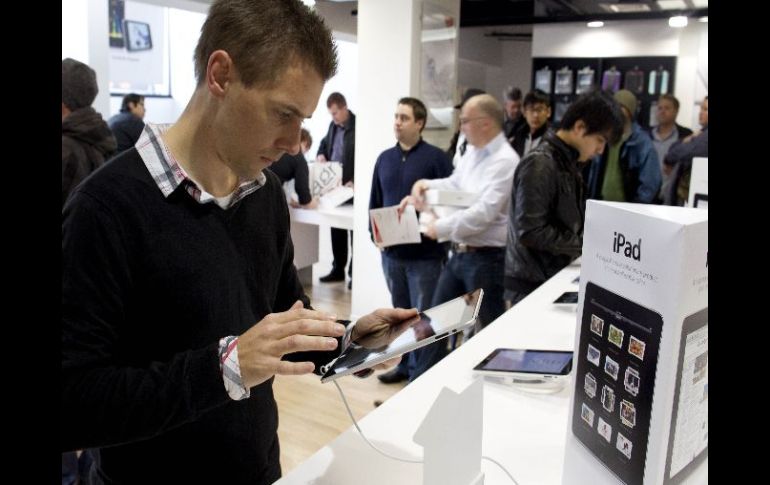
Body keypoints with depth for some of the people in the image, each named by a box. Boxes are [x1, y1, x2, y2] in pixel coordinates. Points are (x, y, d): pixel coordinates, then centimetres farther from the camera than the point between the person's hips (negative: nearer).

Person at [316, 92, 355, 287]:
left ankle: (355, 272, 8)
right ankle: (338, 269, 25)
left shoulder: (358, 126, -15)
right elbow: (324, 143, 26)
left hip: (353, 187, -8)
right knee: (336, 229, 14)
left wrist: (354, 181, -22)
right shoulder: (333, 125, 11)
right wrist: (320, 155, 4)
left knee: (355, 230, 1)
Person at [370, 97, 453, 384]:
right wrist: (375, 232, 2)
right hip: (391, 252, 6)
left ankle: (422, 372, 18)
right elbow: (374, 201, 14)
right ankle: (406, 364, 33)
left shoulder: (436, 157, -7)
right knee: (401, 313, 18)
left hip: (425, 253, -5)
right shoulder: (385, 158, 9)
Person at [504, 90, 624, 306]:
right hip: (531, 285, -9)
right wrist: (586, 245, -17)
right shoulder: (539, 165, -18)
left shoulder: (568, 163, 10)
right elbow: (530, 232, -24)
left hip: (555, 278, 9)